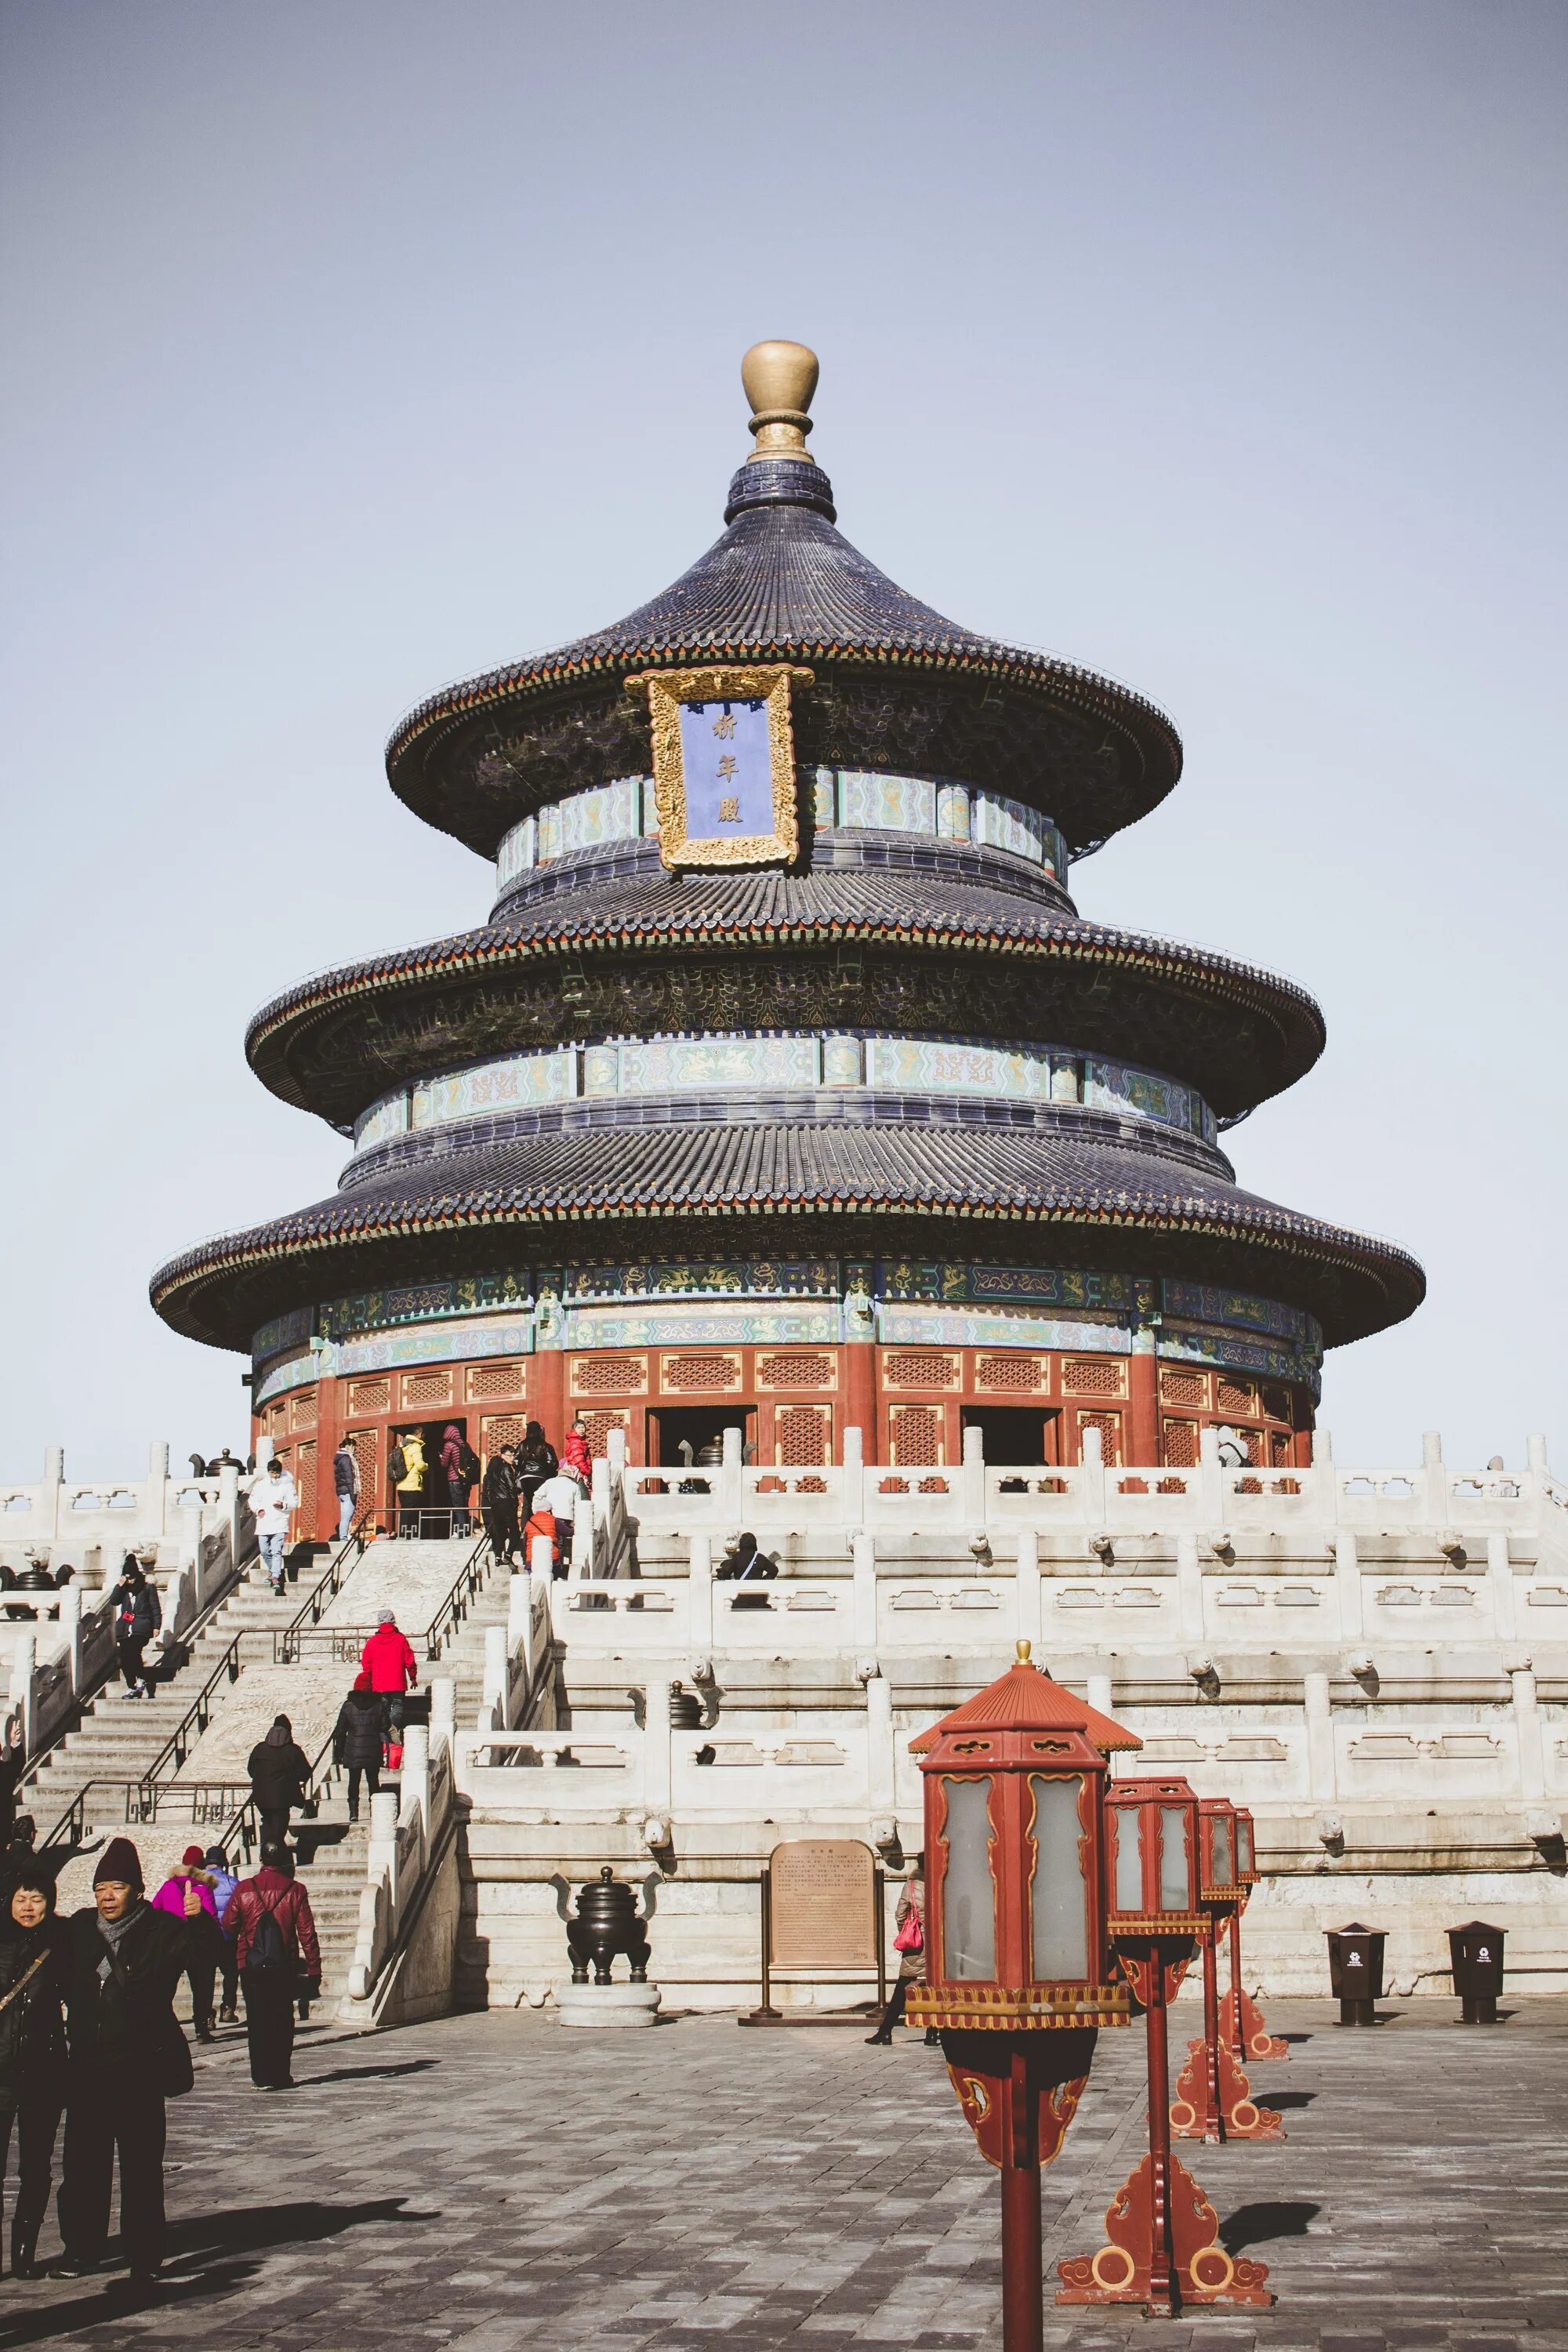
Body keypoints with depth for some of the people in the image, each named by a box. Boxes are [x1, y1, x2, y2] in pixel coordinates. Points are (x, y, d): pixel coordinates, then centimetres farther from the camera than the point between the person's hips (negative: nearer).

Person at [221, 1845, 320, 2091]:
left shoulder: (243, 1889, -1)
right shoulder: (295, 1890, -3)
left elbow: (228, 1927, 3)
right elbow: (307, 1933, -4)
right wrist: (314, 1970, -1)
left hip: (251, 1966, 0)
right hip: (284, 1966, 0)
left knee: (257, 2021, 4)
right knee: (282, 2020, 10)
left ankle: (262, 2077, 0)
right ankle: (281, 2075, 10)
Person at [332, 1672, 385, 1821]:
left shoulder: (348, 1705, -2)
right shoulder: (378, 1705, -2)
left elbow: (340, 1731, 1)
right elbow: (384, 1727, -1)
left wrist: (338, 1753, 7)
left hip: (353, 1752, -1)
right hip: (373, 1751, 1)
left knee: (354, 1781, 6)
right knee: (373, 1781, 9)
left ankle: (353, 1811, -3)